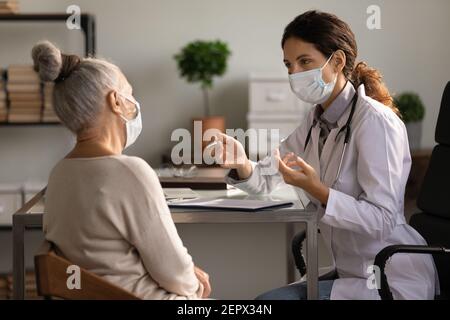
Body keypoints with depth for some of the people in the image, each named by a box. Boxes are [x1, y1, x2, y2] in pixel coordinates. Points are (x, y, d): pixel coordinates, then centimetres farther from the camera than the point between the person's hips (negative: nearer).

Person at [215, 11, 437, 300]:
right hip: (354, 274, 8)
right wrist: (241, 164, -14)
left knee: (268, 301, -14)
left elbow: (381, 220, -24)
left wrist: (316, 190, -35)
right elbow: (266, 180, 8)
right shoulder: (318, 120, 8)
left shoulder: (375, 121, -19)